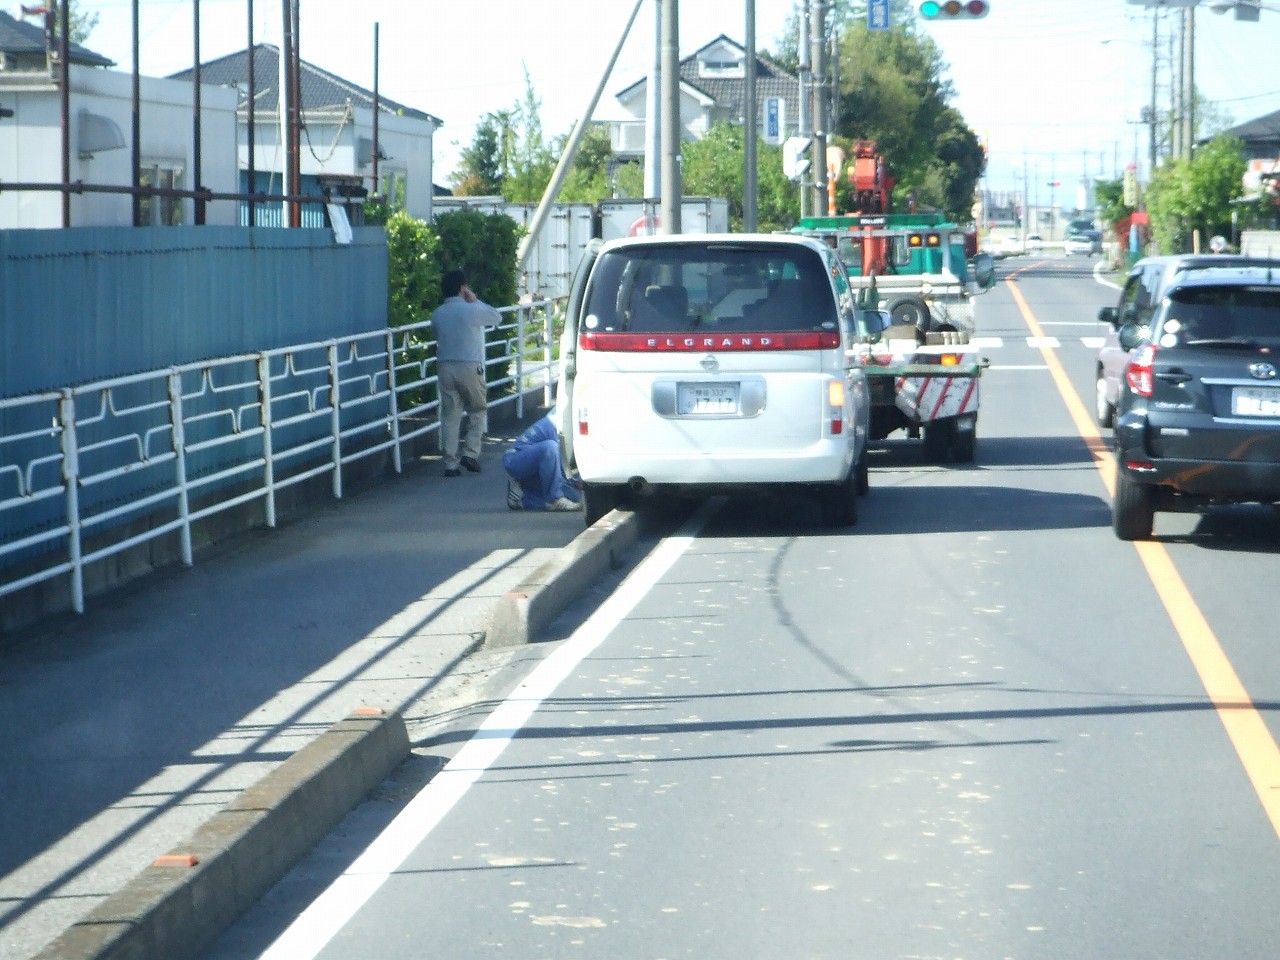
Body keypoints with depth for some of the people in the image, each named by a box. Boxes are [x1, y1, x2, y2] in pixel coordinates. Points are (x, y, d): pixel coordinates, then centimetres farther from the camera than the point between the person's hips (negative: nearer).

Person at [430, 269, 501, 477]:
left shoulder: (437, 314, 6)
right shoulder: (471, 310, -9)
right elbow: (497, 318, 6)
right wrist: (476, 300, 11)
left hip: (445, 368, 4)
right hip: (469, 367, -4)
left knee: (450, 416, 6)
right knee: (478, 410, 13)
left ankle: (451, 464, 3)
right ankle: (470, 453, 2)